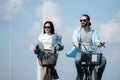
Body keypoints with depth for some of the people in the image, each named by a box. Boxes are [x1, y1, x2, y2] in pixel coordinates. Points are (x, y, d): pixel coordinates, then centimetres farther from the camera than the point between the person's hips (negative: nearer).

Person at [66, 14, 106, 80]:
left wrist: (100, 44, -23)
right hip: (80, 52, -1)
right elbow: (74, 42, -5)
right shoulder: (77, 32, 10)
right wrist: (76, 44, -30)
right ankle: (80, 74, -8)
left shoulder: (93, 31, 13)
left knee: (103, 60, -26)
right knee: (77, 60, -37)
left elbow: (97, 42, 1)